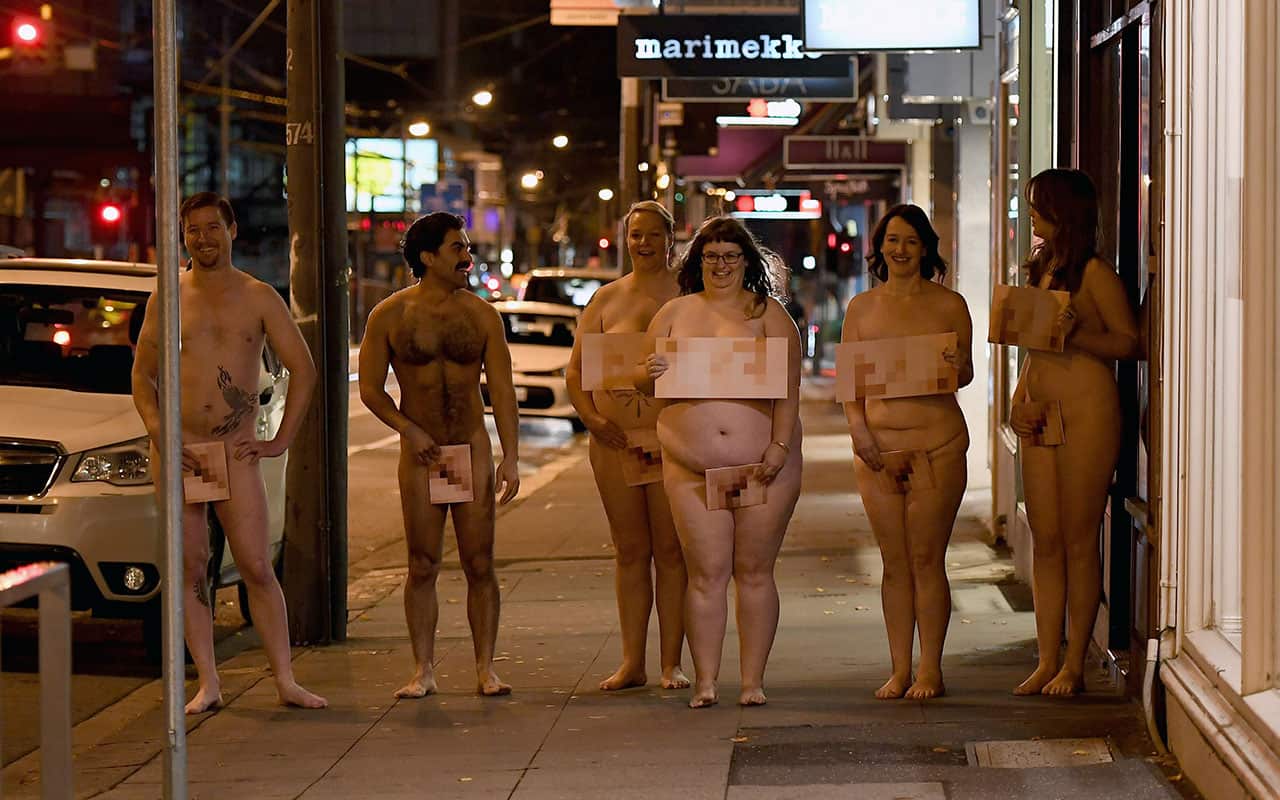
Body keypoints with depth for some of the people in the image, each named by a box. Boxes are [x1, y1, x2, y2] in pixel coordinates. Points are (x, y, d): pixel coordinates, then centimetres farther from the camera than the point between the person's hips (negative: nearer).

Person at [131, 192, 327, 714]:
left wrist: (281, 441, 1)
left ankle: (285, 681, 1)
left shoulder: (258, 298, 4)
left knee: (257, 568, -4)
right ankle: (208, 684, 7)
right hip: (177, 452, 1)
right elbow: (142, 375, 9)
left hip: (236, 451, -1)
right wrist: (159, 436, -5)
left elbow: (303, 369, 7)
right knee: (191, 569, 2)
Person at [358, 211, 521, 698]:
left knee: (479, 564, 0)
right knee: (422, 567, 2)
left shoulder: (482, 315, 4)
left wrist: (510, 457, -5)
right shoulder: (390, 316, 0)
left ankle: (485, 668, 6)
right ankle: (423, 671, 8)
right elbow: (370, 388, 4)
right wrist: (407, 429, -11)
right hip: (419, 456, -1)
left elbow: (502, 388, 2)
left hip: (473, 449, 1)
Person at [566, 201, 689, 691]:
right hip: (614, 440, 3)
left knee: (670, 551, -1)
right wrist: (593, 419, -2)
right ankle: (631, 663, 12)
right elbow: (576, 370, 13)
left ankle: (671, 663, 6)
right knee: (630, 552, 7)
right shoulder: (606, 300, 12)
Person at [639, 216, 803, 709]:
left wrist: (780, 446, -14)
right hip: (692, 470, 1)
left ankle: (753, 679, 9)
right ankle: (705, 680, 2)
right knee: (706, 574, -1)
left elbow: (788, 390, -3)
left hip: (762, 466, -1)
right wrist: (650, 374, -13)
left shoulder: (768, 314, 4)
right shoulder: (674, 314, 11)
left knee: (754, 572, 4)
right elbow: (644, 385, 11)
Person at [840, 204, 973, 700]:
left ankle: (930, 670, 5)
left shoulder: (948, 305, 5)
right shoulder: (862, 307, 11)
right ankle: (899, 669, 12)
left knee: (927, 561, -3)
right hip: (877, 446, 2)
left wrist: (958, 367, -17)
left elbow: (965, 374, 6)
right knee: (894, 563, 6)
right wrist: (858, 427, -5)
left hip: (938, 445, -2)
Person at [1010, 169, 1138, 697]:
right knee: (1045, 542, 7)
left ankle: (1075, 665, 3)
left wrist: (1076, 334, -23)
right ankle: (1047, 662, 10)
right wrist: (1018, 401, 9)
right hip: (1040, 415, 8)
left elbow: (1128, 341, -10)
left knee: (1078, 541, -3)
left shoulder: (1095, 272, -7)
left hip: (1087, 410, -8)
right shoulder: (1042, 268, 17)